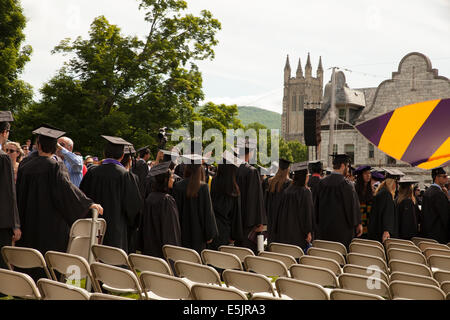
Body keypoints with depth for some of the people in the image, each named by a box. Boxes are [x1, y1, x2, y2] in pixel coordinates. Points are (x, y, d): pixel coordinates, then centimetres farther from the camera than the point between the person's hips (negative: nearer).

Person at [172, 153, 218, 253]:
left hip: (183, 233, 1)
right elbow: (208, 210, -7)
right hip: (198, 233, -1)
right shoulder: (203, 187, -10)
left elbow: (176, 210, -1)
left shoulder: (178, 186, -7)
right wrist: (210, 234, 1)